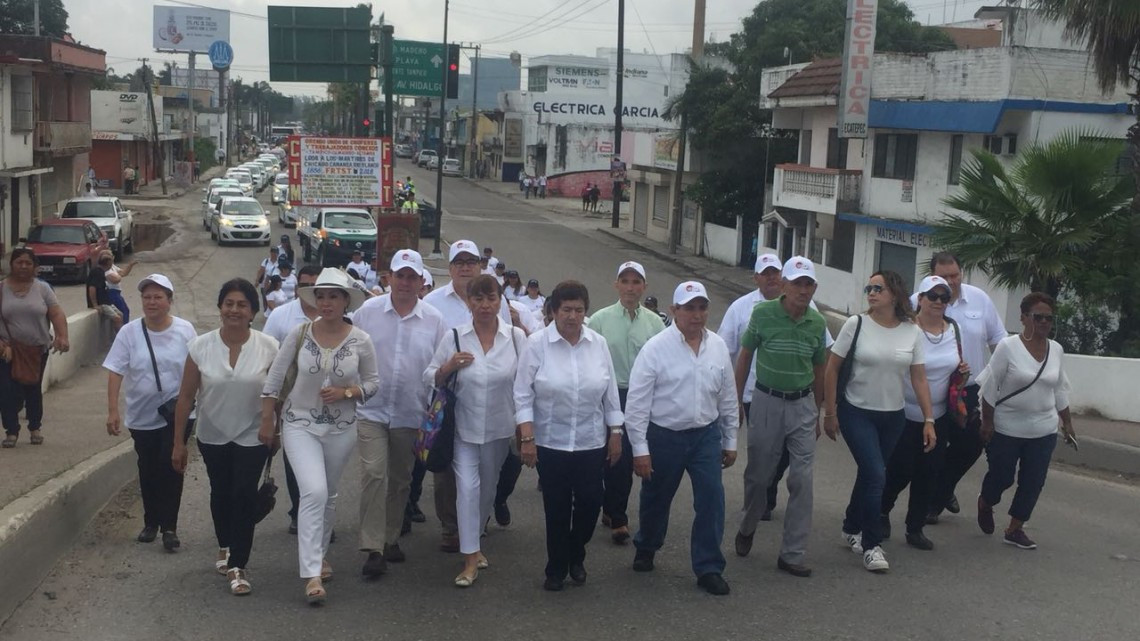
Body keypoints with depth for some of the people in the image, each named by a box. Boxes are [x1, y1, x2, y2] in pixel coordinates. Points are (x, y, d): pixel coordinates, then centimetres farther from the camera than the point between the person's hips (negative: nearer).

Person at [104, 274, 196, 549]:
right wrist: (112, 410, -13)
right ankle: (150, 523, 28)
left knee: (171, 469, -5)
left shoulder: (185, 330, -5)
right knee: (148, 471, 13)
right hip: (142, 416, 2)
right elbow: (115, 372, -7)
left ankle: (169, 527, 1)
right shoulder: (129, 332, -6)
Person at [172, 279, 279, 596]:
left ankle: (238, 565, 5)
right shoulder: (201, 346, -11)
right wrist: (178, 443, -4)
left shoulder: (268, 347, -14)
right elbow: (186, 397, -6)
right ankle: (225, 547, 44)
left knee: (244, 496, -9)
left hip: (252, 436, -2)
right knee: (220, 493, 20)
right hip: (213, 436, 2)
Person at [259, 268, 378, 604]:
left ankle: (318, 554, 40)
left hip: (341, 428, 2)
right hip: (300, 425, -2)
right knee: (314, 492, -18)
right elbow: (274, 379, -2)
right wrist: (267, 421, -2)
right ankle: (312, 574, -14)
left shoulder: (360, 341, -7)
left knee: (329, 496, 17)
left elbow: (372, 384, 2)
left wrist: (346, 392, -16)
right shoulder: (299, 334, -9)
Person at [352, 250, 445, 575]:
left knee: (401, 481, 13)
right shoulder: (368, 311, -2)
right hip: (372, 411, -2)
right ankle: (373, 548, -7)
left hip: (411, 414, 2)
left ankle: (391, 538, 29)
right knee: (373, 474, -12)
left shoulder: (434, 319, 0)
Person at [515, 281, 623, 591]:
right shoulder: (537, 343, -8)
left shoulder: (599, 343, 0)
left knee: (590, 503, 4)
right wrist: (526, 438, -12)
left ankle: (576, 556, 32)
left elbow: (610, 393, 7)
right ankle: (556, 568, 25)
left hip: (592, 442, 2)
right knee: (557, 508, 6)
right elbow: (523, 394, -7)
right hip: (550, 443, -2)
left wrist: (616, 433, 6)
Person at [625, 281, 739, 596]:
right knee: (656, 499, 15)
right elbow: (637, 402, -12)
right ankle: (646, 548, 42)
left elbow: (728, 398, 8)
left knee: (712, 499, -3)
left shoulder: (718, 346, 0)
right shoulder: (656, 348, -13)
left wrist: (730, 441, 11)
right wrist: (640, 449, -13)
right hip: (664, 436, -2)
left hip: (706, 435, 3)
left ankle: (708, 568, 11)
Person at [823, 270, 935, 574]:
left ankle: (852, 530, 35)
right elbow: (832, 369, -5)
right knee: (875, 475, -12)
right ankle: (871, 545, 1)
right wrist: (830, 412, -6)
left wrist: (928, 419, -1)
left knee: (869, 474, 13)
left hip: (893, 417, 3)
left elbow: (919, 379, 2)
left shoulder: (912, 332, -3)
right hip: (856, 413, -3)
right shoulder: (856, 324, -10)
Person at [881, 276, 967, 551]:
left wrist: (962, 369, -4)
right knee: (900, 472, 2)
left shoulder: (954, 329, 2)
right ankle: (881, 512, 31)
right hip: (905, 415, -5)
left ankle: (915, 528, 23)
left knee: (928, 474, 9)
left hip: (938, 416, 5)